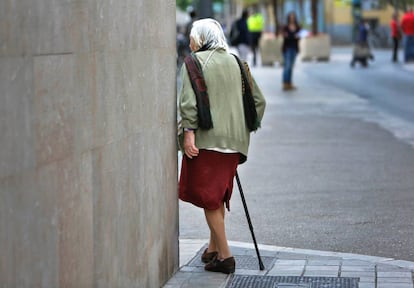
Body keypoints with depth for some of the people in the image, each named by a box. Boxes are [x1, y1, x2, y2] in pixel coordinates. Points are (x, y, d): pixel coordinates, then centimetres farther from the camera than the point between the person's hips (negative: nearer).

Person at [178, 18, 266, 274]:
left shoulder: (195, 62, -4)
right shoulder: (234, 62, 12)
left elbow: (189, 100, -17)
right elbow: (259, 101, 12)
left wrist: (189, 133, -19)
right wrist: (244, 130, 18)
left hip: (206, 138, -6)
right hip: (233, 140, 6)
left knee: (208, 197, 0)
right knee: (218, 196, 18)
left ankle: (224, 256, -3)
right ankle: (213, 250, 26)